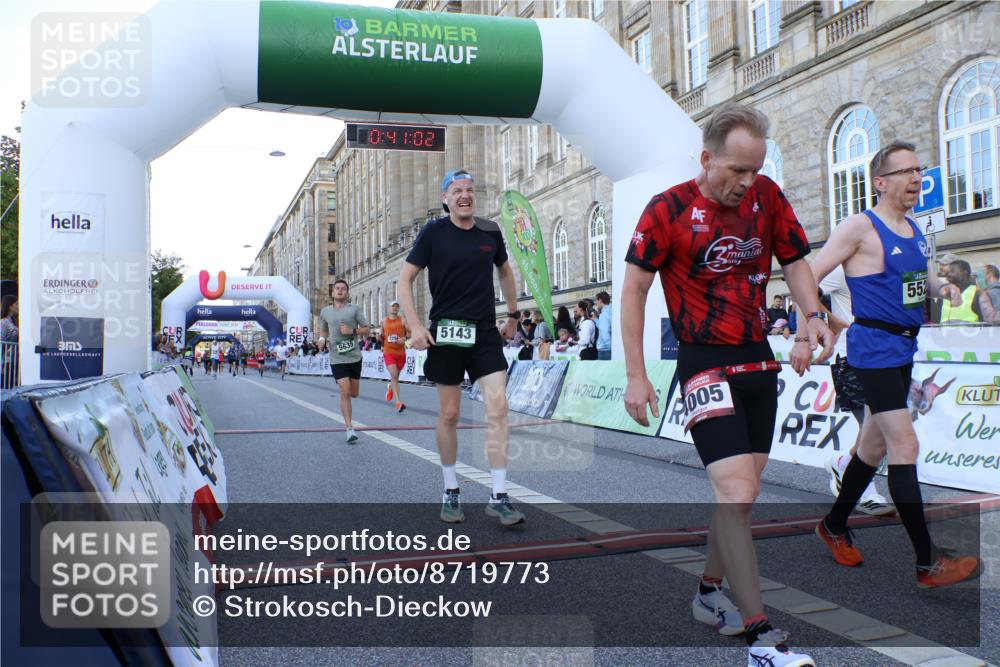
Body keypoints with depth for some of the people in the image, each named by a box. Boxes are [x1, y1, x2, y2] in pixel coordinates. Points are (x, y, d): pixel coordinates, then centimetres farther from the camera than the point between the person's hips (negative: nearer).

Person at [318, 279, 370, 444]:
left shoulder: (354, 309, 0)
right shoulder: (325, 312, 8)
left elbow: (367, 329, 1)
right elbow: (323, 330, 24)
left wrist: (353, 331, -16)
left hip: (354, 357, 0)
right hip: (337, 358, 0)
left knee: (354, 393, 10)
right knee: (345, 392, -12)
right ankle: (349, 429, -7)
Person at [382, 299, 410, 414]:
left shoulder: (402, 320, 0)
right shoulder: (384, 321, 6)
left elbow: (410, 333, -1)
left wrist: (405, 338, -19)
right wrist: (382, 345, 6)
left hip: (401, 352, 1)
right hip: (388, 352, -1)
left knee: (395, 376, 16)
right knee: (394, 375, -17)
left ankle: (391, 387, 52)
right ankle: (399, 402, -22)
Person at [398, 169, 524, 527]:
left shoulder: (490, 231, 5)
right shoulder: (433, 232, -3)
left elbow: (505, 271, 22)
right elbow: (405, 280, -1)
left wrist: (513, 314, 22)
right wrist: (415, 326, -11)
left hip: (485, 332, 2)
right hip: (445, 332, -2)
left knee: (498, 407, -8)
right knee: (449, 414, 5)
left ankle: (499, 497, -1)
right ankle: (450, 491, 23)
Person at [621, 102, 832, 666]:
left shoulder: (768, 197, 2)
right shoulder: (669, 209, -12)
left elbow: (795, 261, 12)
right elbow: (634, 289, -7)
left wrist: (813, 315, -8)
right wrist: (636, 377, -10)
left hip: (759, 360, 6)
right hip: (705, 363, -6)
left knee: (740, 491, 14)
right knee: (736, 493, -15)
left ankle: (710, 593, 35)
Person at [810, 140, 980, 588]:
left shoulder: (915, 231, 14)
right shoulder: (860, 227, -10)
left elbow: (933, 284, 24)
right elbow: (808, 277, -12)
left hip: (904, 349, 9)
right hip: (873, 348, -9)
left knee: (874, 446, 15)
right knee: (905, 446, -11)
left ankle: (834, 526, 32)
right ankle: (927, 564, -7)